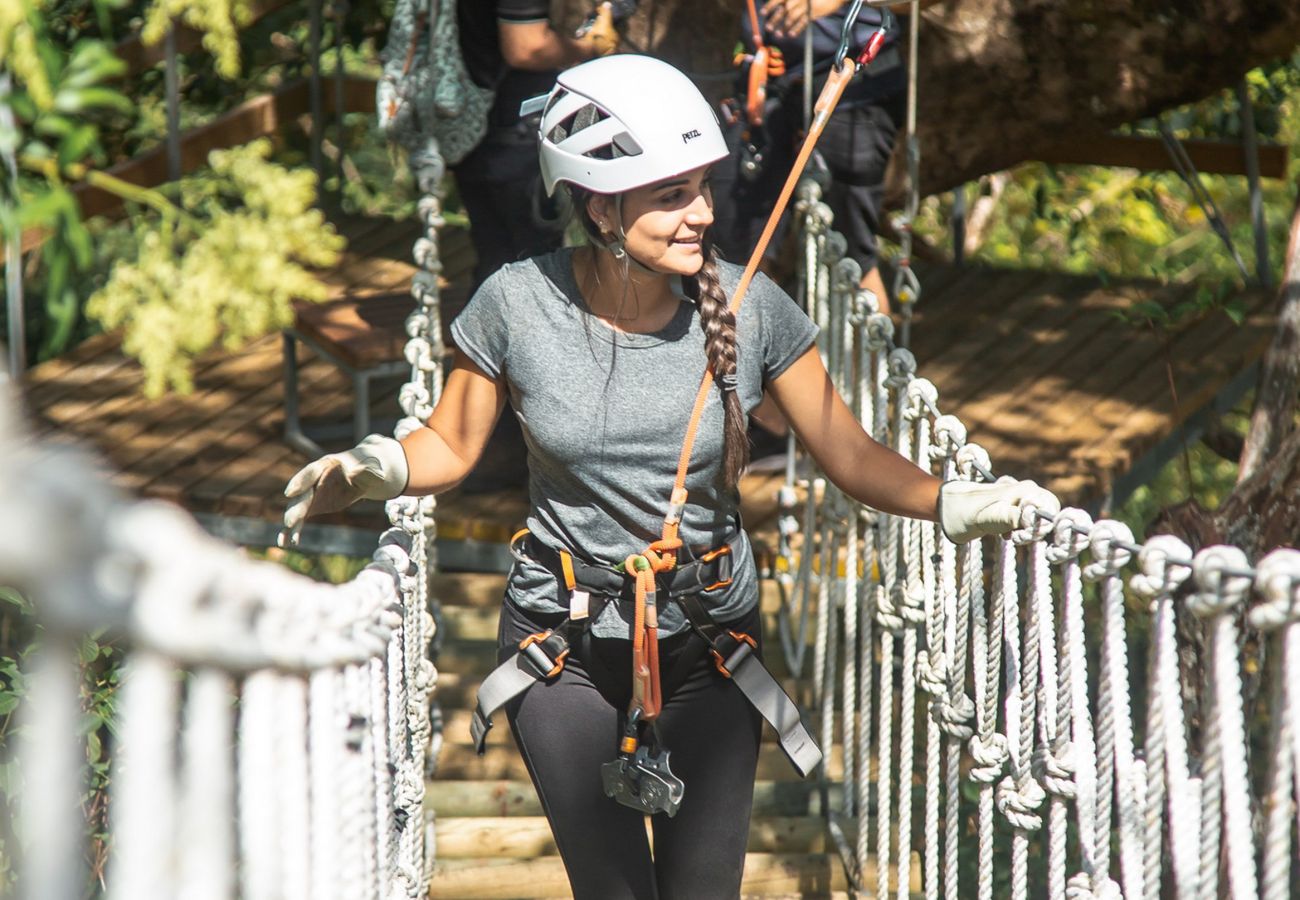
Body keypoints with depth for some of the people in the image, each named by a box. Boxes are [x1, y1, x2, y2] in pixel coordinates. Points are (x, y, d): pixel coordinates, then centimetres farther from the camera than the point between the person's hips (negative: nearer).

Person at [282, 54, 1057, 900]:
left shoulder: (750, 308, -11)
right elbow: (451, 446, 0)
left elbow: (852, 456, -5)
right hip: (564, 644, -1)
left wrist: (953, 504, -21)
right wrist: (378, 466, -20)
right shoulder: (520, 305, -13)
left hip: (708, 639, 1)